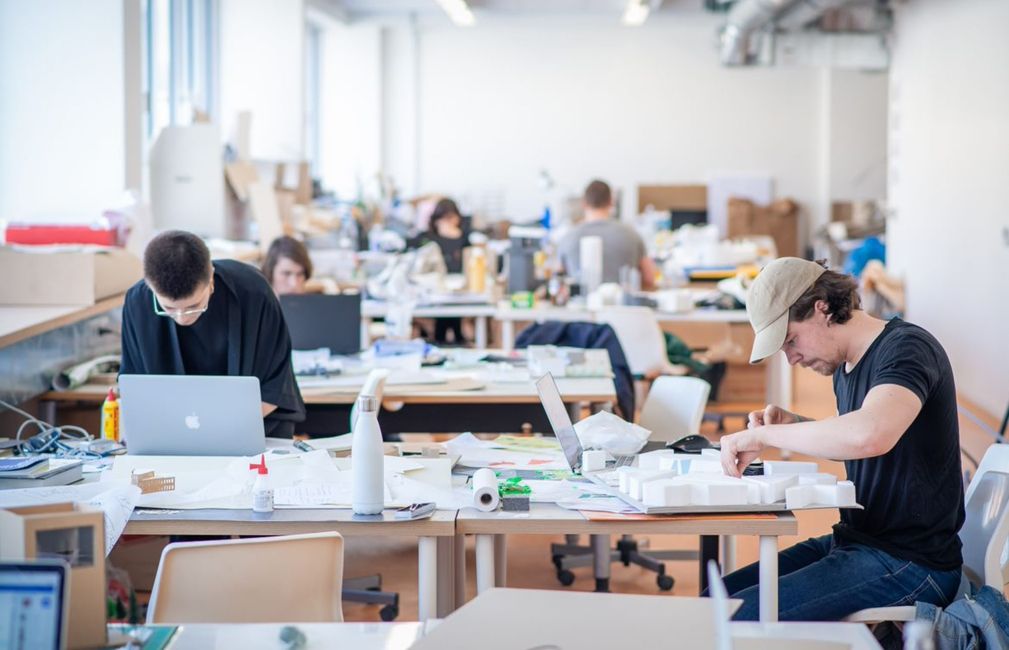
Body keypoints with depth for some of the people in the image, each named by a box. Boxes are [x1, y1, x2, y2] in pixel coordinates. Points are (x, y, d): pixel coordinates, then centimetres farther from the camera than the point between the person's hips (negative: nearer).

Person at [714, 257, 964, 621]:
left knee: (744, 617, -22)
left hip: (910, 563, -9)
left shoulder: (907, 348, -16)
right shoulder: (846, 366, 12)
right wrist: (793, 428, 8)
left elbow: (870, 435, -37)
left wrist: (763, 434, -27)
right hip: (856, 543, 9)